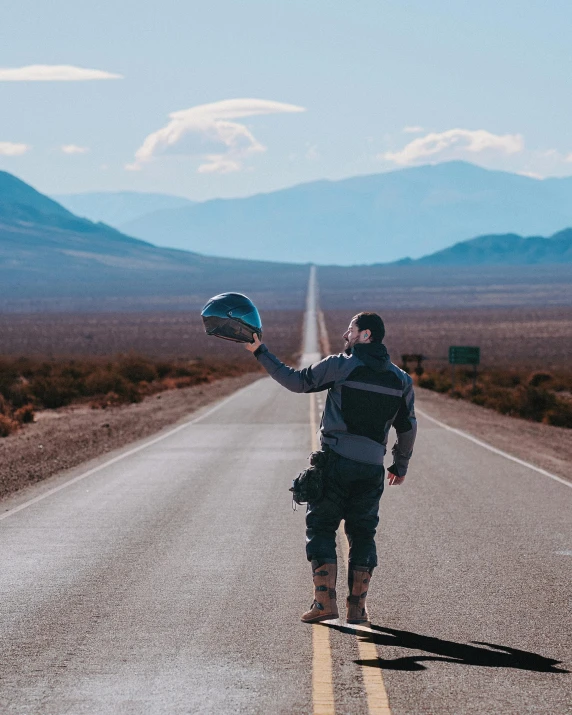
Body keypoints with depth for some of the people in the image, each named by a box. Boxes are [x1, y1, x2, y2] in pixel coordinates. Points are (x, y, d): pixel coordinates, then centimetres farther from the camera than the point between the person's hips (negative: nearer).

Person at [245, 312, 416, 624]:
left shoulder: (340, 366, -5)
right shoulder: (400, 379, 9)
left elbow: (296, 381, 1)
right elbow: (408, 428, 14)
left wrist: (260, 352, 7)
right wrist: (401, 465, 28)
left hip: (335, 463, -4)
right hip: (371, 468, 4)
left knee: (321, 528, 5)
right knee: (362, 534, 13)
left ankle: (325, 602, -4)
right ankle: (357, 607, 10)